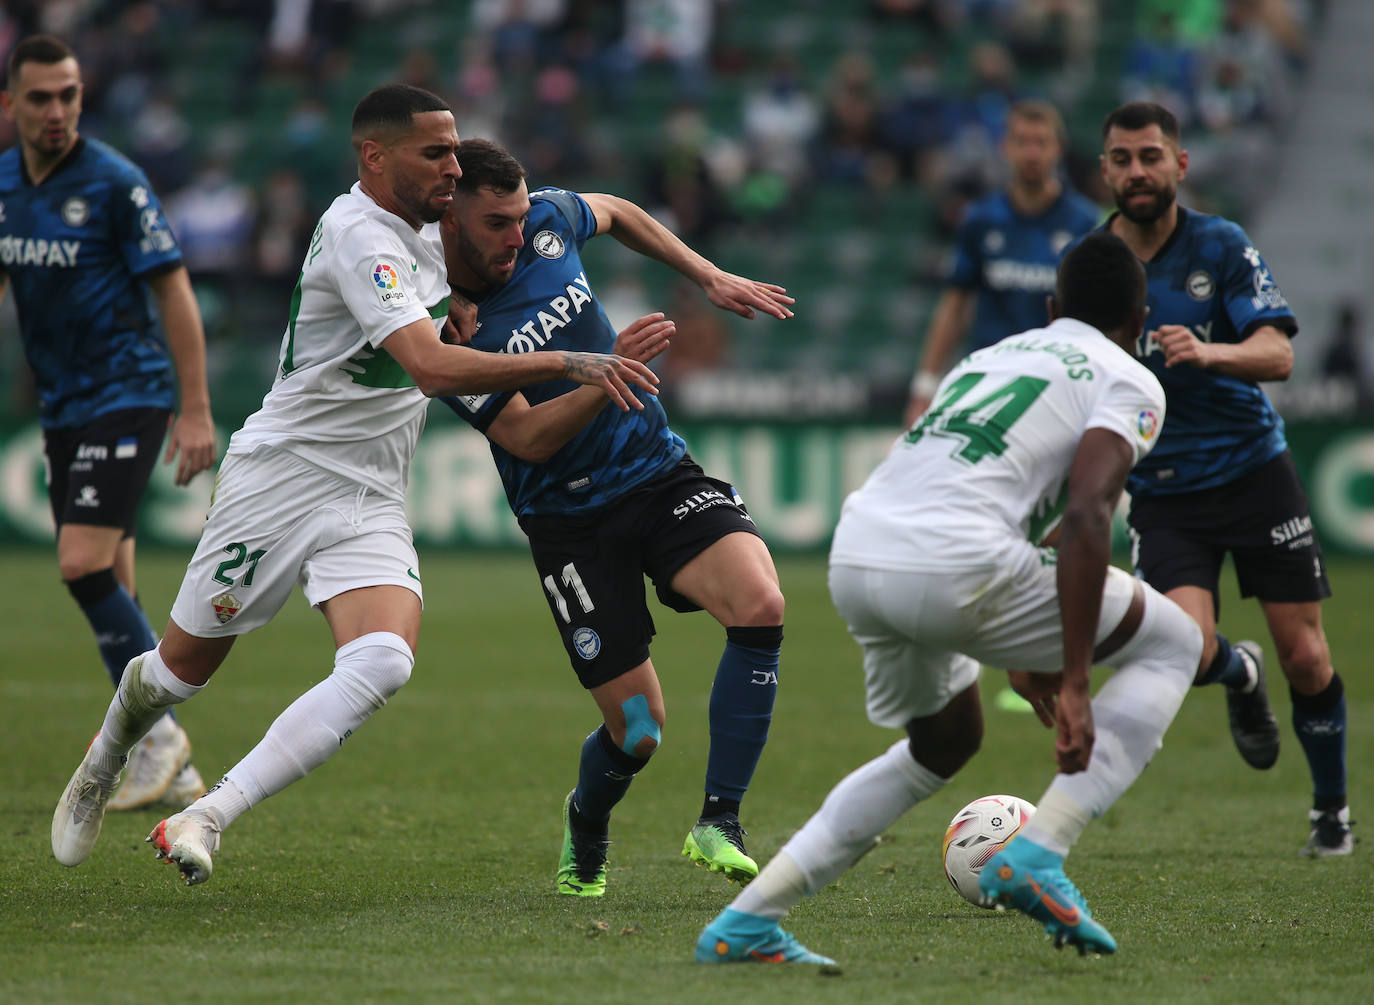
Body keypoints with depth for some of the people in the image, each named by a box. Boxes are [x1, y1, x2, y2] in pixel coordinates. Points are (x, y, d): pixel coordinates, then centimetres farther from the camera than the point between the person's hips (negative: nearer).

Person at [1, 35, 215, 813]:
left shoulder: (114, 182, -13)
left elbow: (175, 290, -12)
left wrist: (196, 412, -14)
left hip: (127, 397, -7)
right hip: (62, 410, 7)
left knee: (85, 565, -18)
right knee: (109, 585, 6)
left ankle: (156, 727, -5)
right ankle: (173, 770, 12)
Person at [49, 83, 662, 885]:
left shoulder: (431, 230, 7)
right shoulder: (358, 232, -20)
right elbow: (430, 367, -33)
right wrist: (568, 364, -37)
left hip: (373, 503, 6)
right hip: (282, 478, -6)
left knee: (383, 662, -22)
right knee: (184, 667, 9)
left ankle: (205, 819, -22)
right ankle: (105, 763, 44)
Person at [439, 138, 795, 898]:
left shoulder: (547, 221, -3)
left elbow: (615, 213, 22)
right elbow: (531, 439, -20)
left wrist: (709, 277, 19)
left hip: (662, 473, 4)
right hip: (567, 516, -4)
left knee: (760, 605, -25)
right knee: (638, 730, -5)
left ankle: (718, 822, -16)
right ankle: (586, 826, 33)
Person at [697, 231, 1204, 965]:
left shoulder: (988, 359, 32)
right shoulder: (1127, 382, 10)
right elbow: (1085, 515, -8)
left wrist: (1021, 655, 47)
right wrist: (1073, 685, -10)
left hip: (854, 556, 7)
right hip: (950, 566, -7)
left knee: (945, 740, 33)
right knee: (1171, 644, 14)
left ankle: (744, 924, 25)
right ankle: (1036, 855, 0)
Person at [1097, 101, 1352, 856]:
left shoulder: (1221, 247, -6)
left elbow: (1278, 354, -17)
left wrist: (1208, 352, -35)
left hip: (1253, 470, -1)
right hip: (1163, 495, 1)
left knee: (1305, 659, -1)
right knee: (1190, 651, -20)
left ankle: (1331, 810, 22)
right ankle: (1240, 678, 18)